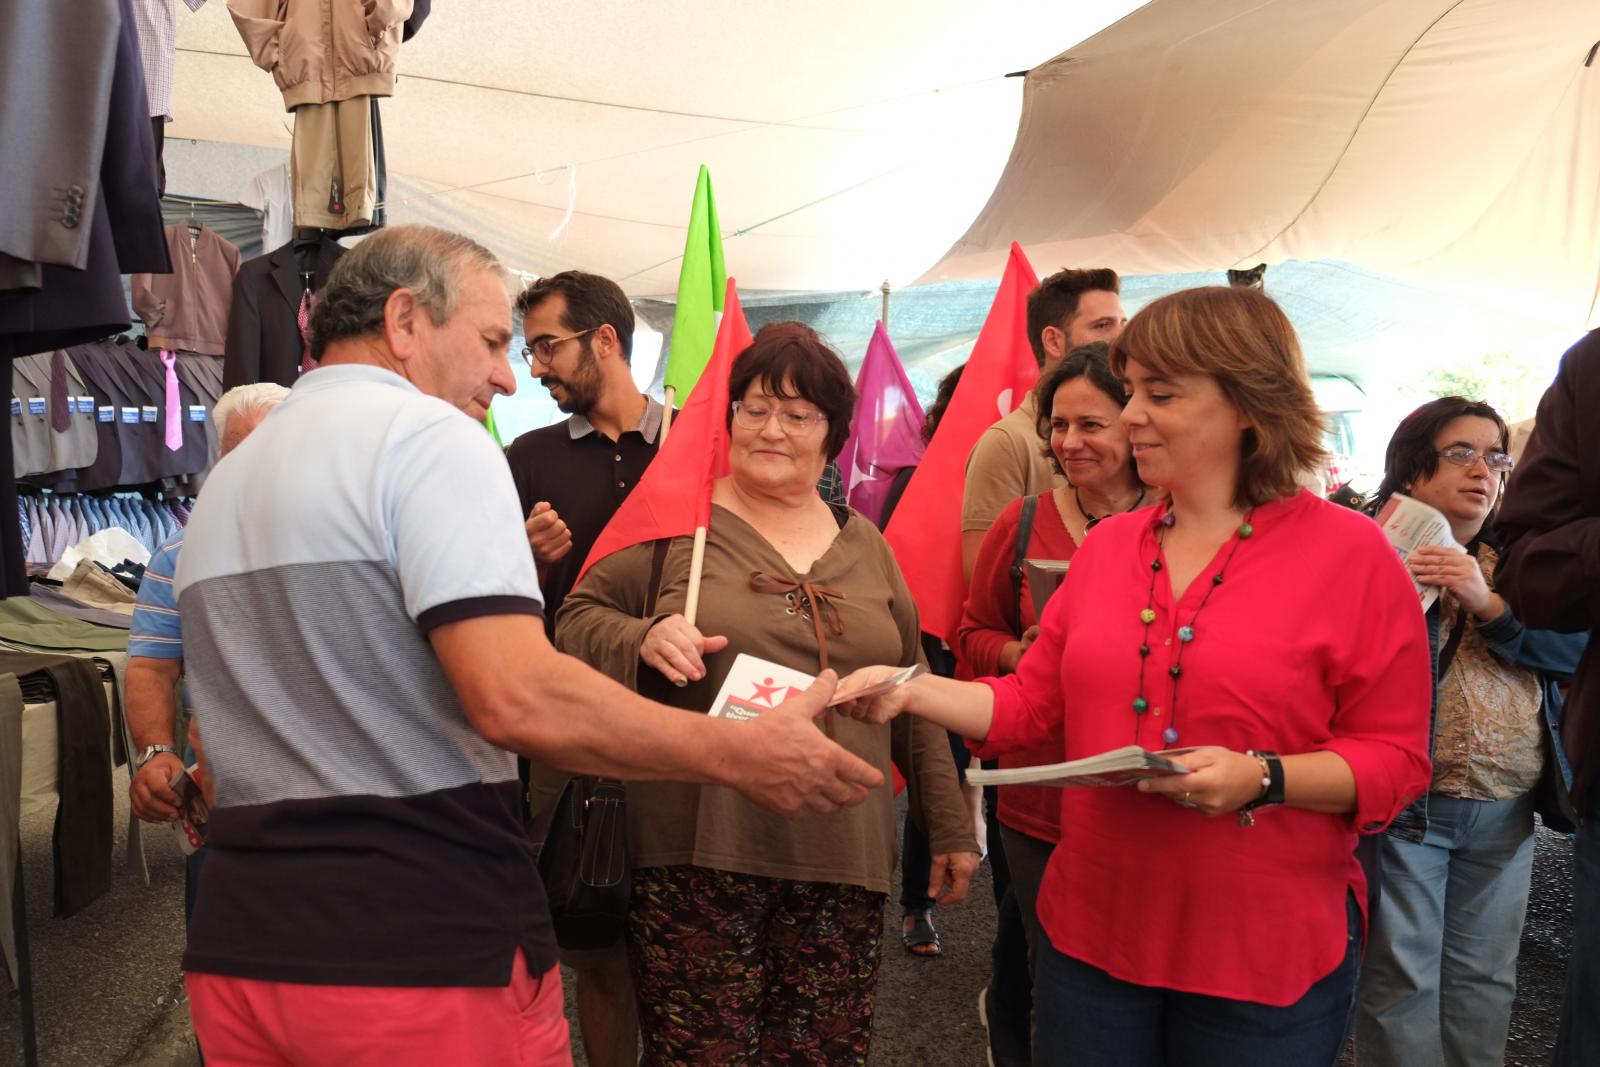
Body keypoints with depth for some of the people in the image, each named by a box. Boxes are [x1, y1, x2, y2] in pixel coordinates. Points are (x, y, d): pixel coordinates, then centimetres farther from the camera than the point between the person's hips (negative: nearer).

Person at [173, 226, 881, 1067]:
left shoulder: (224, 482, 15)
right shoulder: (426, 434, -13)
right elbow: (518, 698, -25)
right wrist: (744, 755, -18)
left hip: (240, 943, 8)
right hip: (424, 949, -8)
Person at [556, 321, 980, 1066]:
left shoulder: (863, 543, 13)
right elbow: (576, 619, 3)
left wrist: (949, 827, 16)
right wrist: (644, 638, -19)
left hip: (843, 860, 4)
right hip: (696, 854, -3)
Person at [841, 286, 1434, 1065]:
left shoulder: (1349, 553, -8)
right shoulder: (1107, 545, 4)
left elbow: (1395, 759, -7)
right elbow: (1033, 703, 5)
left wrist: (1262, 778, -22)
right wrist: (913, 691, -8)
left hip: (1269, 952, -3)